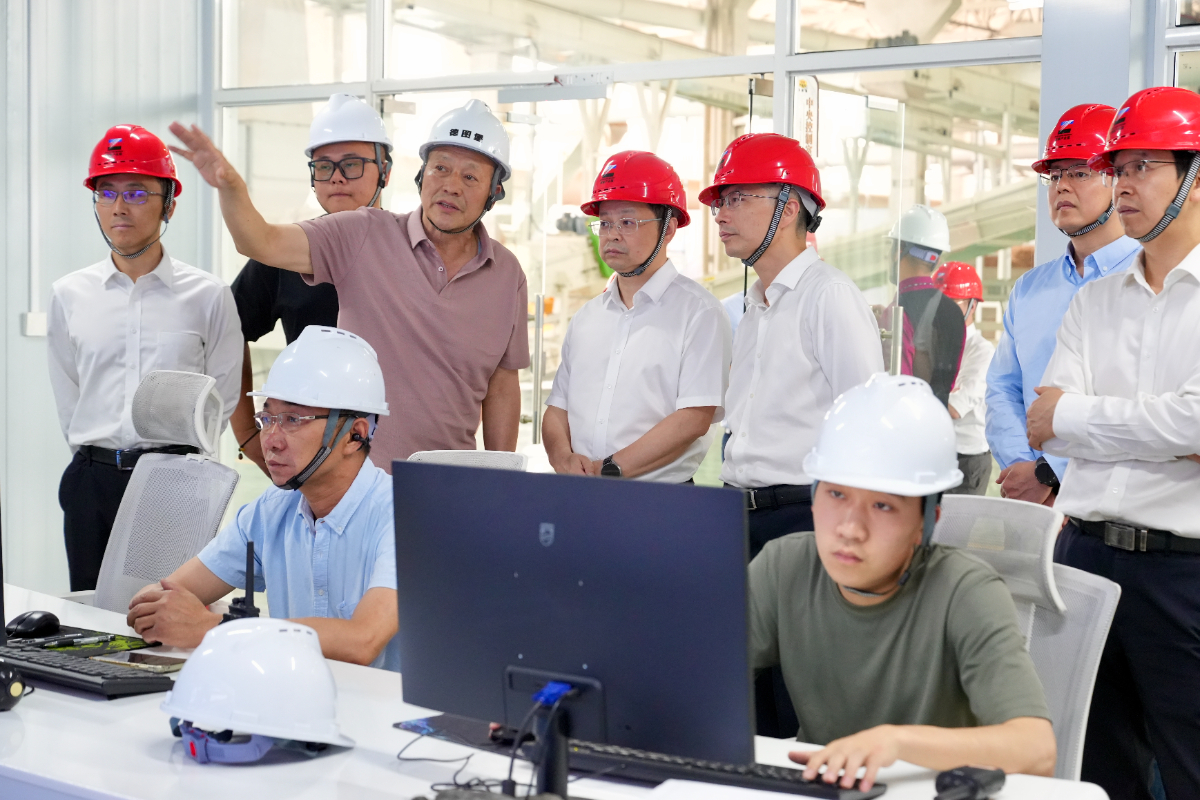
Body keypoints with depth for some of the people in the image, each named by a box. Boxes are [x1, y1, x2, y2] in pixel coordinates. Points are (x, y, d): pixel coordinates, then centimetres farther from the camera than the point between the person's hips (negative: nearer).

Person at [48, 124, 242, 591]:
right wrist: (100, 464, 8)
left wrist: (176, 460, -1)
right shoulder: (69, 295, 8)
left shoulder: (207, 296, 0)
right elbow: (67, 396, 13)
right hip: (92, 480, 3)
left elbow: (221, 399, 2)